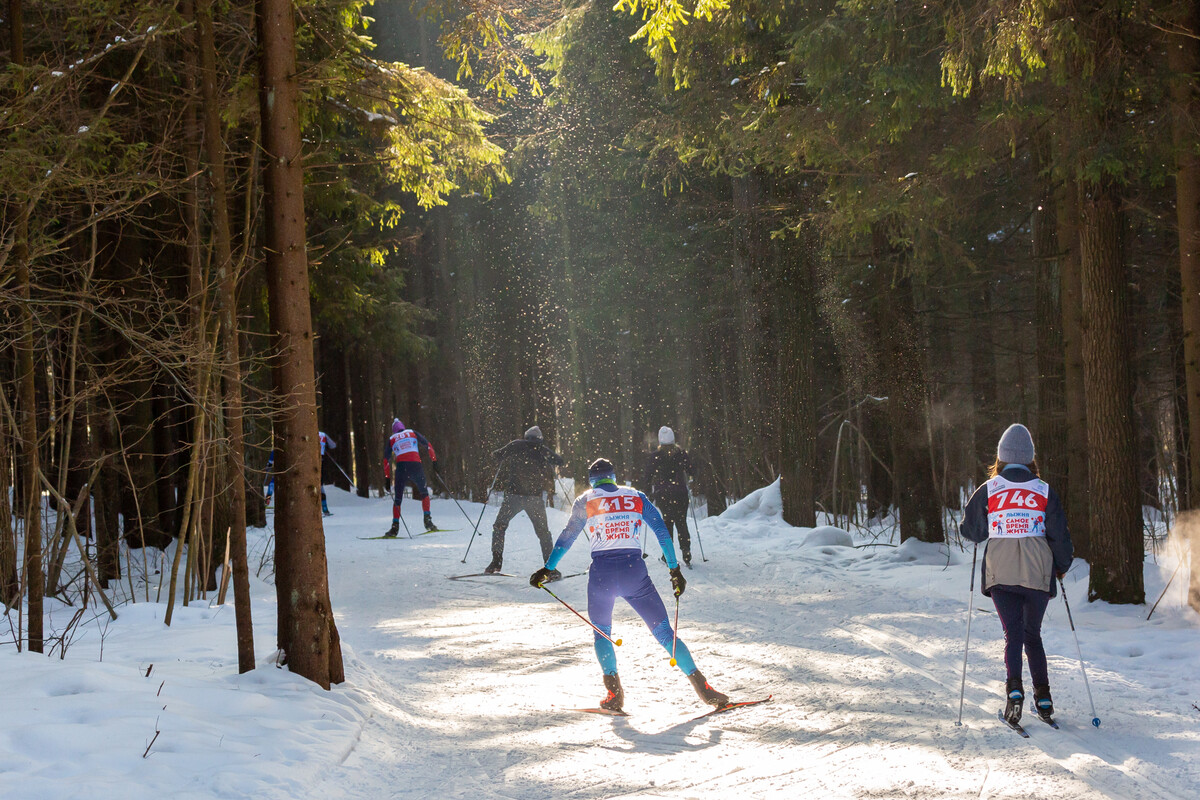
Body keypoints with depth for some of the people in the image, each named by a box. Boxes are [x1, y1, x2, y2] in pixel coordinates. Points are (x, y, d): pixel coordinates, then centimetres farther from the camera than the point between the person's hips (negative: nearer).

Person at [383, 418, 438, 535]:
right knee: (425, 493, 18)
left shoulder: (391, 439, 20)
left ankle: (395, 526, -1)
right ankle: (427, 519, 2)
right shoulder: (412, 433, 19)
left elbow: (386, 459, 15)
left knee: (397, 498, 9)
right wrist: (434, 460, 15)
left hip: (401, 466, 0)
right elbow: (428, 445, 13)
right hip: (416, 465, 0)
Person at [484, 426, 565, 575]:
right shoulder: (542, 449, 11)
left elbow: (496, 456, 14)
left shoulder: (515, 445, 10)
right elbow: (559, 461, 16)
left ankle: (496, 563, -3)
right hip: (535, 495, 1)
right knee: (543, 532, 12)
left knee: (499, 526, 12)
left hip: (514, 494, -1)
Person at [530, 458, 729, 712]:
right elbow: (662, 532, 9)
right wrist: (674, 569, 12)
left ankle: (614, 693, 5)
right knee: (664, 632, 5)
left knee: (601, 632, 21)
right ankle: (702, 686, -4)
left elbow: (567, 537, 5)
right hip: (635, 571, 1)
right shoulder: (635, 497, 15)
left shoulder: (585, 501, 10)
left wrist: (547, 569, 11)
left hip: (602, 572, -1)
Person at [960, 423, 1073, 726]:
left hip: (1000, 575, -1)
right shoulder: (1044, 492, 3)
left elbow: (970, 530, 6)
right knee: (1033, 635, 16)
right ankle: (1043, 696, 12)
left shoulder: (987, 491, 1)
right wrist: (1062, 565, 20)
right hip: (1038, 576, 1)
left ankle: (1014, 688, -24)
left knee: (1013, 634, -1)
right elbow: (1060, 535, 4)